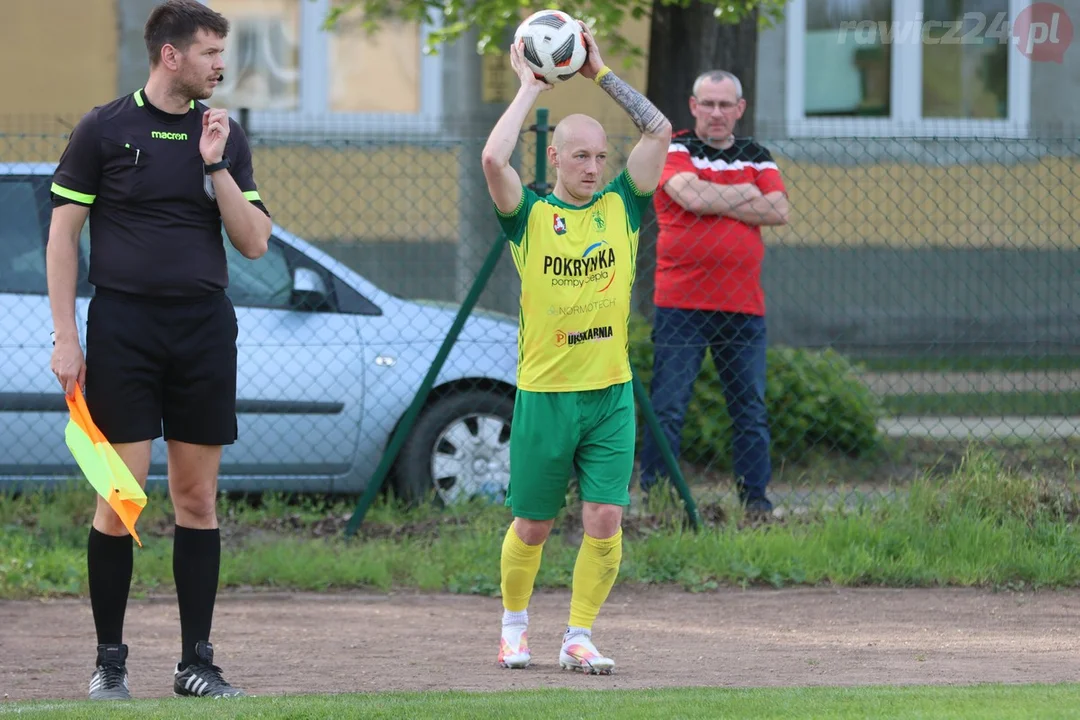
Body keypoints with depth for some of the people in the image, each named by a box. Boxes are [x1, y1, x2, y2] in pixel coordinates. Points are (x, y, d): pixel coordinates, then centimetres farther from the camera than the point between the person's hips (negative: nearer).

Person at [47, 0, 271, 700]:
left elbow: (255, 242, 6)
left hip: (205, 329, 3)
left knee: (198, 498, 5)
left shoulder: (225, 136, 11)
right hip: (122, 326, -3)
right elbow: (63, 234, 2)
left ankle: (197, 660, 11)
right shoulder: (104, 129, 1)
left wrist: (215, 167, -6)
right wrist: (65, 338, -5)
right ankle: (109, 661, 2)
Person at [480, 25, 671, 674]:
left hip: (611, 390, 2)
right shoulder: (530, 215, -2)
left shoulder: (621, 205, 5)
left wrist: (601, 73, -1)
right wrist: (530, 89, -9)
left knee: (606, 521, -6)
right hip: (544, 393, -2)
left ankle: (579, 638, 5)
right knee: (532, 525, 6)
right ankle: (515, 627, 26)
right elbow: (494, 159, -19)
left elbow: (660, 132, -2)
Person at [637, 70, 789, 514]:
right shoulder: (674, 151, 3)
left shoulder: (756, 157, 14)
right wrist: (745, 195, -3)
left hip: (743, 306, 4)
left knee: (750, 410, 6)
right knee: (667, 408, -5)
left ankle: (756, 496, 13)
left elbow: (778, 211, -1)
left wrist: (715, 202, -7)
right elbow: (692, 195, -16)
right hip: (681, 304, -4)